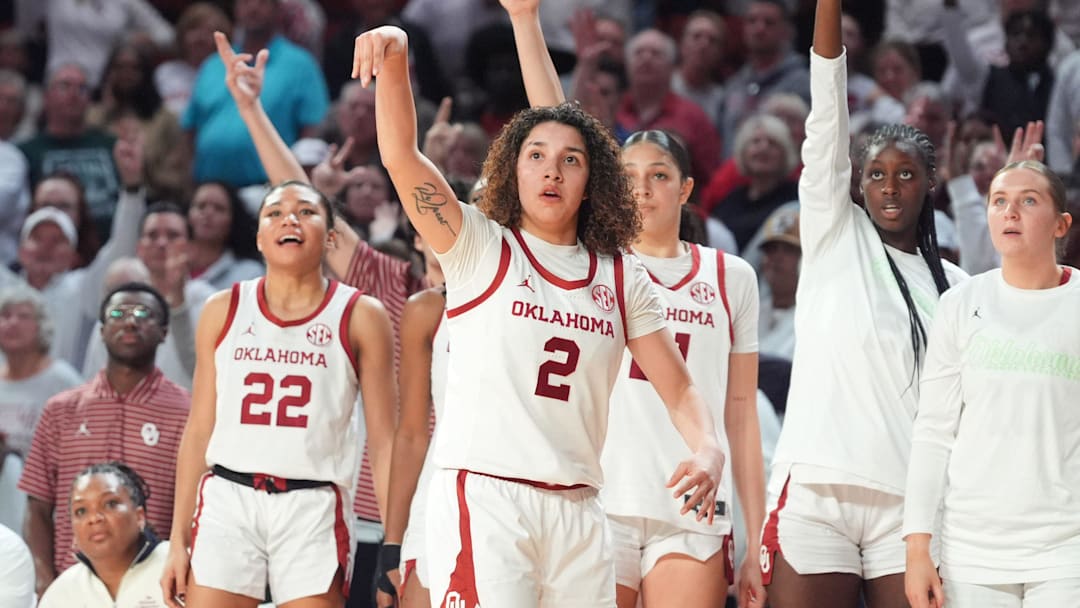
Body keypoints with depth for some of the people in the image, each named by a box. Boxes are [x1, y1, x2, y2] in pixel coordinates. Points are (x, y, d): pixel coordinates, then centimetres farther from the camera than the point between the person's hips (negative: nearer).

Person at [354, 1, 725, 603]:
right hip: (483, 494, -4)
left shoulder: (623, 278, 13)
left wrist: (709, 450, -9)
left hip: (577, 508, 4)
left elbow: (678, 386, 12)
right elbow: (401, 155, -8)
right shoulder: (481, 249, 4)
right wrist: (395, 59, -25)